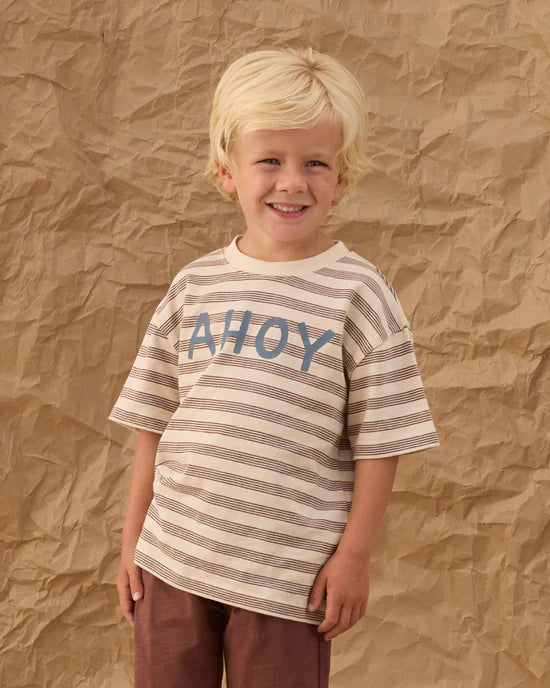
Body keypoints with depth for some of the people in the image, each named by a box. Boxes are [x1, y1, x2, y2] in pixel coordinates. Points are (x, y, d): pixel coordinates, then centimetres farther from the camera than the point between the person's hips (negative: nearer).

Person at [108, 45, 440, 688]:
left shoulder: (357, 293, -6)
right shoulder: (194, 286, 3)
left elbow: (379, 440, -5)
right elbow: (155, 420, 8)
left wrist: (354, 555, -6)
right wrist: (132, 538, 9)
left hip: (288, 575, -3)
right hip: (172, 558, 3)